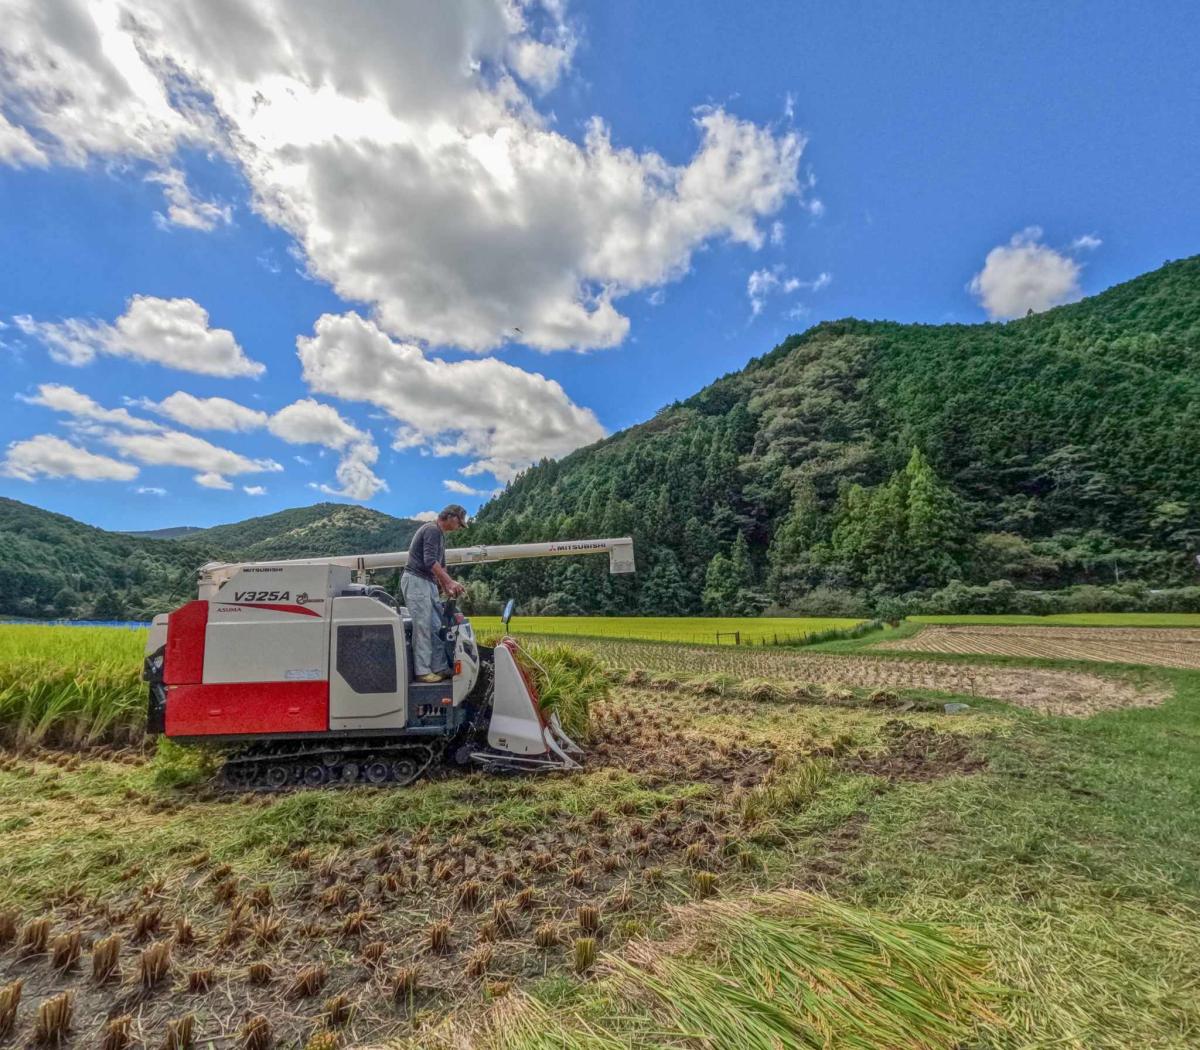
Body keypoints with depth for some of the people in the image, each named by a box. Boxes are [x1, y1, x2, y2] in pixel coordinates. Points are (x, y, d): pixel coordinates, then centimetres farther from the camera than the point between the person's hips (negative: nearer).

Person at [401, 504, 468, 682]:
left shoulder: (440, 534, 19)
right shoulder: (432, 529, -12)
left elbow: (440, 565, 24)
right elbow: (429, 561, -23)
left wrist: (447, 589, 16)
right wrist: (450, 582, -25)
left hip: (428, 582, 10)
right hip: (416, 580, -10)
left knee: (436, 626, 8)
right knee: (423, 626, -8)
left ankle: (440, 668, 12)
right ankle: (422, 671, -3)